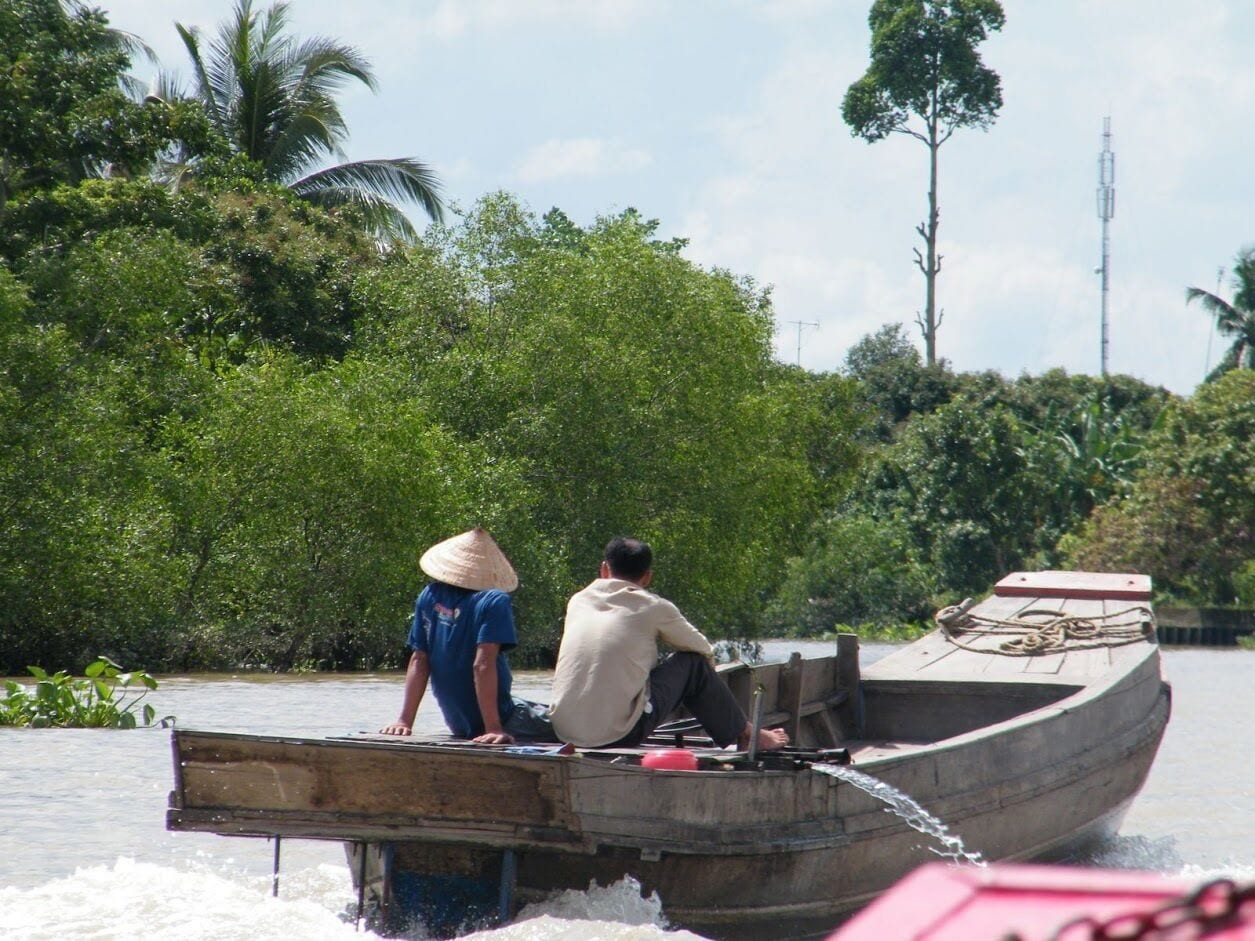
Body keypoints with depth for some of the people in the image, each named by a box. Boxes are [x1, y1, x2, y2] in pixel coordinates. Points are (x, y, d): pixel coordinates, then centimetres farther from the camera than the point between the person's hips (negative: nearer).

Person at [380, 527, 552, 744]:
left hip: (460, 726, 7)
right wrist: (493, 728, -24)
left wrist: (404, 721, 3)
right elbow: (483, 664, -23)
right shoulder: (494, 602, -16)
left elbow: (419, 661, 2)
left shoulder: (430, 596, 2)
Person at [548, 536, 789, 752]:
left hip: (564, 731, 5)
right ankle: (746, 736, 27)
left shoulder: (578, 601, 11)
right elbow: (705, 651, 15)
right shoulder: (654, 608, 0)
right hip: (618, 734, -5)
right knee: (694, 664, 11)